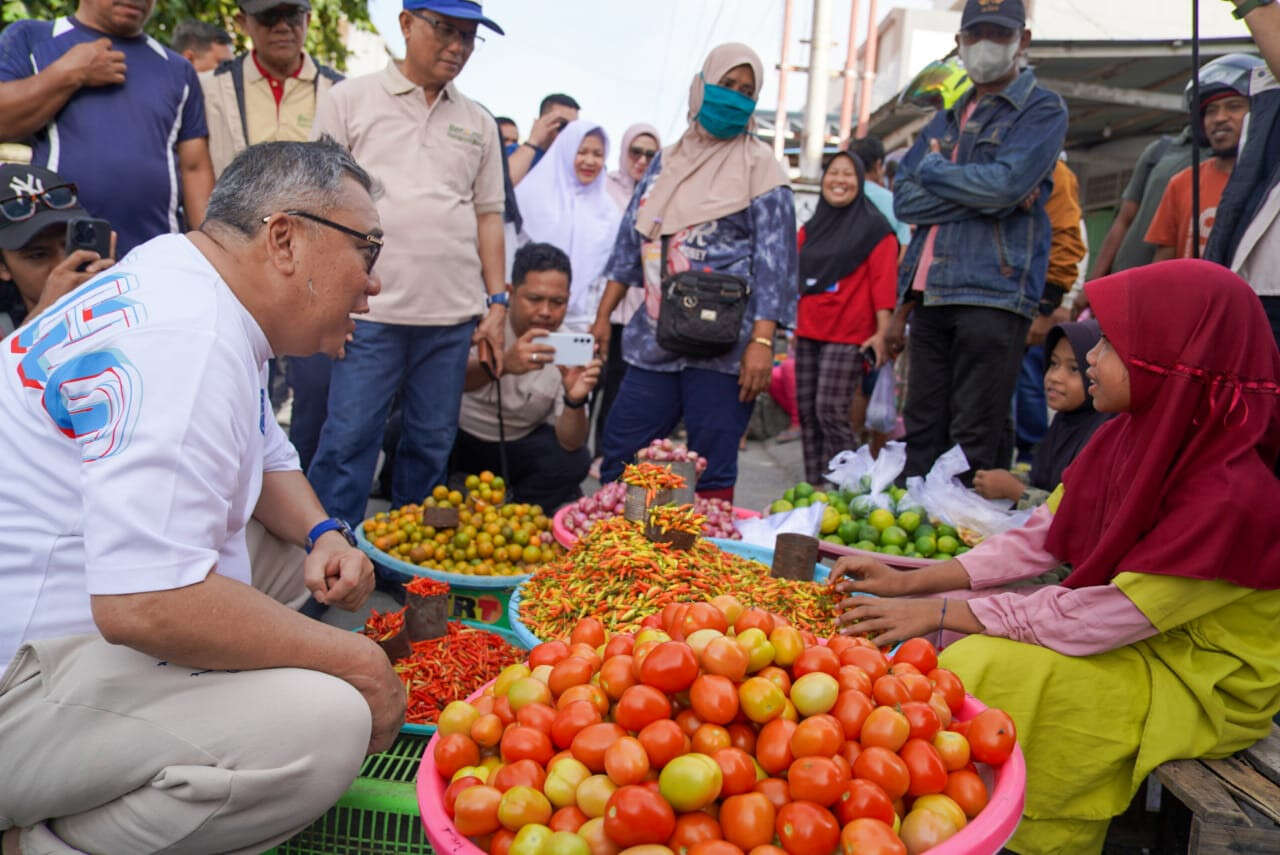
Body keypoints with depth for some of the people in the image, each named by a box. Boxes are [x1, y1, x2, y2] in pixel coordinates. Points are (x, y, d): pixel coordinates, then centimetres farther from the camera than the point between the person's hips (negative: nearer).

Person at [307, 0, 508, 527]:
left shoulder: (478, 123, 16)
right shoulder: (350, 100, 6)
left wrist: (497, 303, 8)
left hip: (453, 315, 4)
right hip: (371, 310, -3)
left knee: (431, 445, 9)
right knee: (348, 440, -4)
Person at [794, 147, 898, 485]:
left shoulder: (874, 227, 0)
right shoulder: (810, 228, 16)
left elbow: (883, 281, -7)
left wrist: (882, 333, -15)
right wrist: (794, 323, 17)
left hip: (849, 336, -6)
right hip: (808, 333, 6)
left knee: (831, 412, -12)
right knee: (807, 412, 5)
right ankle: (814, 486, 13)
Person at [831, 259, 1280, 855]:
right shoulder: (1127, 439, -5)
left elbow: (1091, 622, -30)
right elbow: (1036, 542, -2)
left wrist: (939, 611, -26)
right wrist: (910, 583, -9)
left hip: (1203, 687, -7)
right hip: (1129, 636, 8)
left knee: (982, 669, -24)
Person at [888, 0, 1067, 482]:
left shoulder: (1042, 109, 5)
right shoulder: (946, 121, 22)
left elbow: (1008, 183, -14)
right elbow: (904, 199, 8)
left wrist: (933, 169, 0)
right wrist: (967, 216, -5)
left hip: (994, 294, -6)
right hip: (930, 296, 6)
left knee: (973, 442, -5)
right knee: (921, 434, 8)